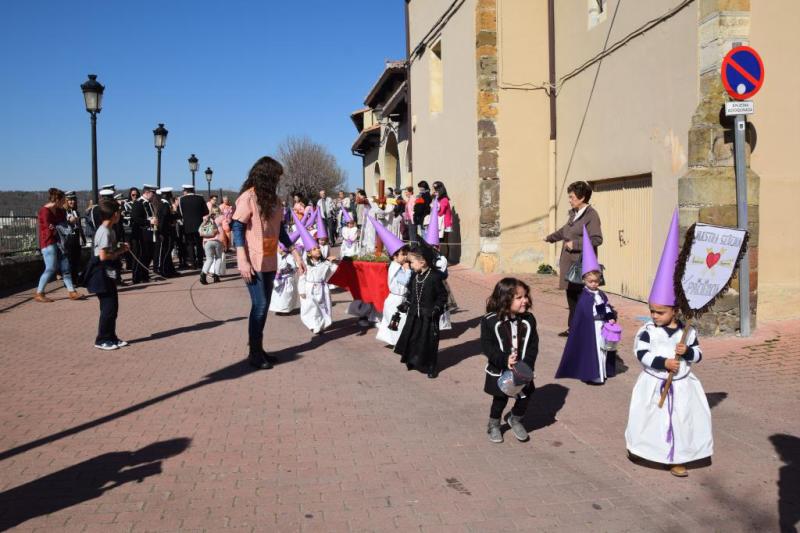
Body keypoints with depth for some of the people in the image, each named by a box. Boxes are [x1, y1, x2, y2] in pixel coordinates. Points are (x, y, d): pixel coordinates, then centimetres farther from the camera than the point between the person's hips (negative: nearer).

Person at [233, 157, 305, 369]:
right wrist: (243, 261, -19)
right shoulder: (248, 197, -10)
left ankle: (258, 348, 18)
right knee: (260, 305, -7)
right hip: (254, 262, -7)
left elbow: (280, 229, 17)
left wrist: (295, 254, 11)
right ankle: (254, 352, 4)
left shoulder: (273, 199, 12)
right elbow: (237, 228, -13)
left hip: (270, 262, 7)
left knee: (264, 306, 9)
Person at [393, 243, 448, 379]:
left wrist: (436, 309, -16)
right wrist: (406, 305, 5)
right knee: (411, 339, 11)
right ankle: (413, 362, 28)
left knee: (429, 341, 4)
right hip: (414, 315, 6)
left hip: (428, 316, -6)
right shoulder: (414, 276, 3)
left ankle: (430, 367, 17)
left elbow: (443, 296, -10)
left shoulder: (435, 277, -16)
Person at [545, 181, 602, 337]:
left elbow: (597, 239, -20)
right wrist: (550, 238, 46)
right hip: (569, 263, 8)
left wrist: (575, 243, -20)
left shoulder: (591, 215, -12)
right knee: (571, 297, 13)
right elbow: (564, 230, 32)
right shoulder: (573, 213, 14)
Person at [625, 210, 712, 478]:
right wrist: (664, 362, -27)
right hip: (654, 385, -1)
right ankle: (641, 448, 32)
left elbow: (698, 354, 0)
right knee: (650, 419, 11)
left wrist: (688, 351, -21)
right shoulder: (647, 331, -10)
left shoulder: (687, 332, -7)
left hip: (681, 385, 1)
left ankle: (675, 459, 20)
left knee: (682, 420, 7)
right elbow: (642, 354, -17)